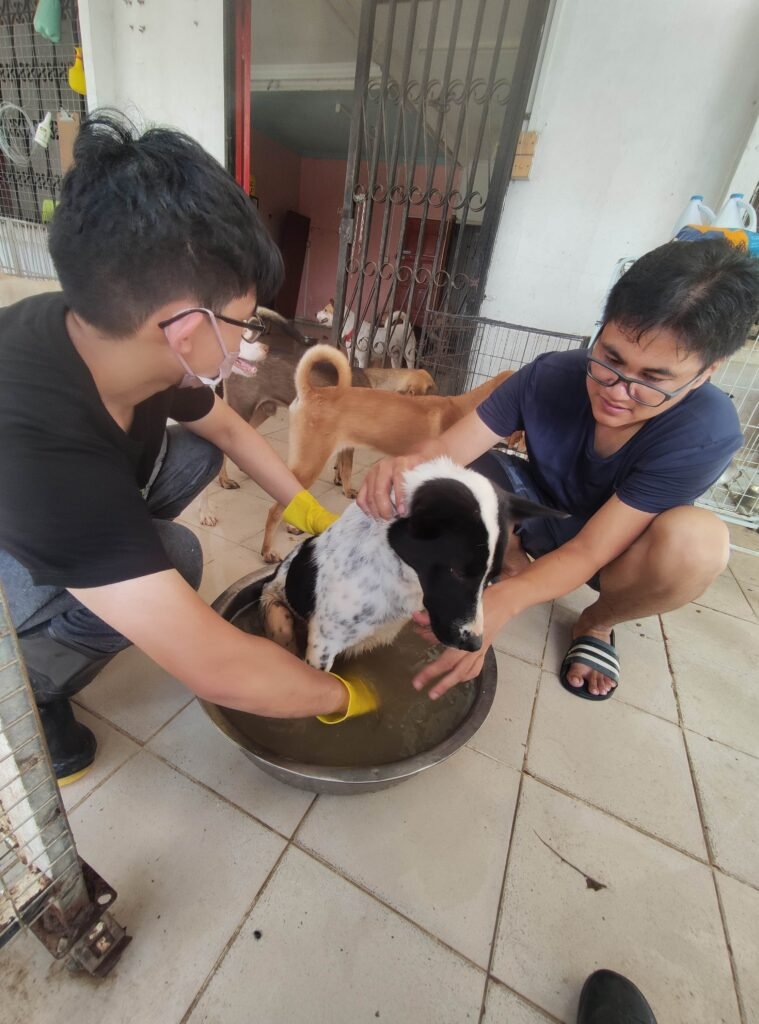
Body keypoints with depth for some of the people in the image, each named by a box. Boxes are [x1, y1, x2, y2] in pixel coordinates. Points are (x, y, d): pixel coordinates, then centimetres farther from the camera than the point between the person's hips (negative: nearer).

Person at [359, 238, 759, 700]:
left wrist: (503, 602, -49)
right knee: (429, 477, -20)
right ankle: (515, 562, 5)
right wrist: (407, 466, -51)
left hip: (611, 548, -1)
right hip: (540, 509, 2)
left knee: (697, 540, -36)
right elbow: (447, 448, -27)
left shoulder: (707, 432, -30)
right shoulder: (552, 375, -26)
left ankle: (597, 622, -2)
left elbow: (589, 551, -33)